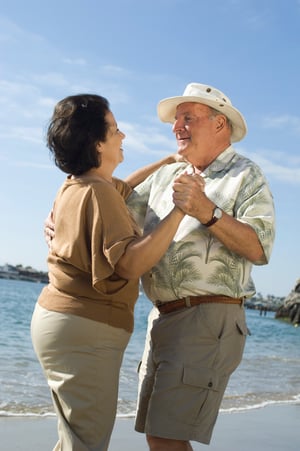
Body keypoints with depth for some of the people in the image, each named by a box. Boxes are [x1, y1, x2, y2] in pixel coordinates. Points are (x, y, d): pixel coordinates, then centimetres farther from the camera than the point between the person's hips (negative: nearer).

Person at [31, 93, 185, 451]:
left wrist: (167, 162, 34)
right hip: (86, 331, -10)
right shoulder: (98, 193, -17)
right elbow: (130, 263, -27)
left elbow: (123, 188, 34)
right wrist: (178, 210, -29)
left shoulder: (73, 187, 13)